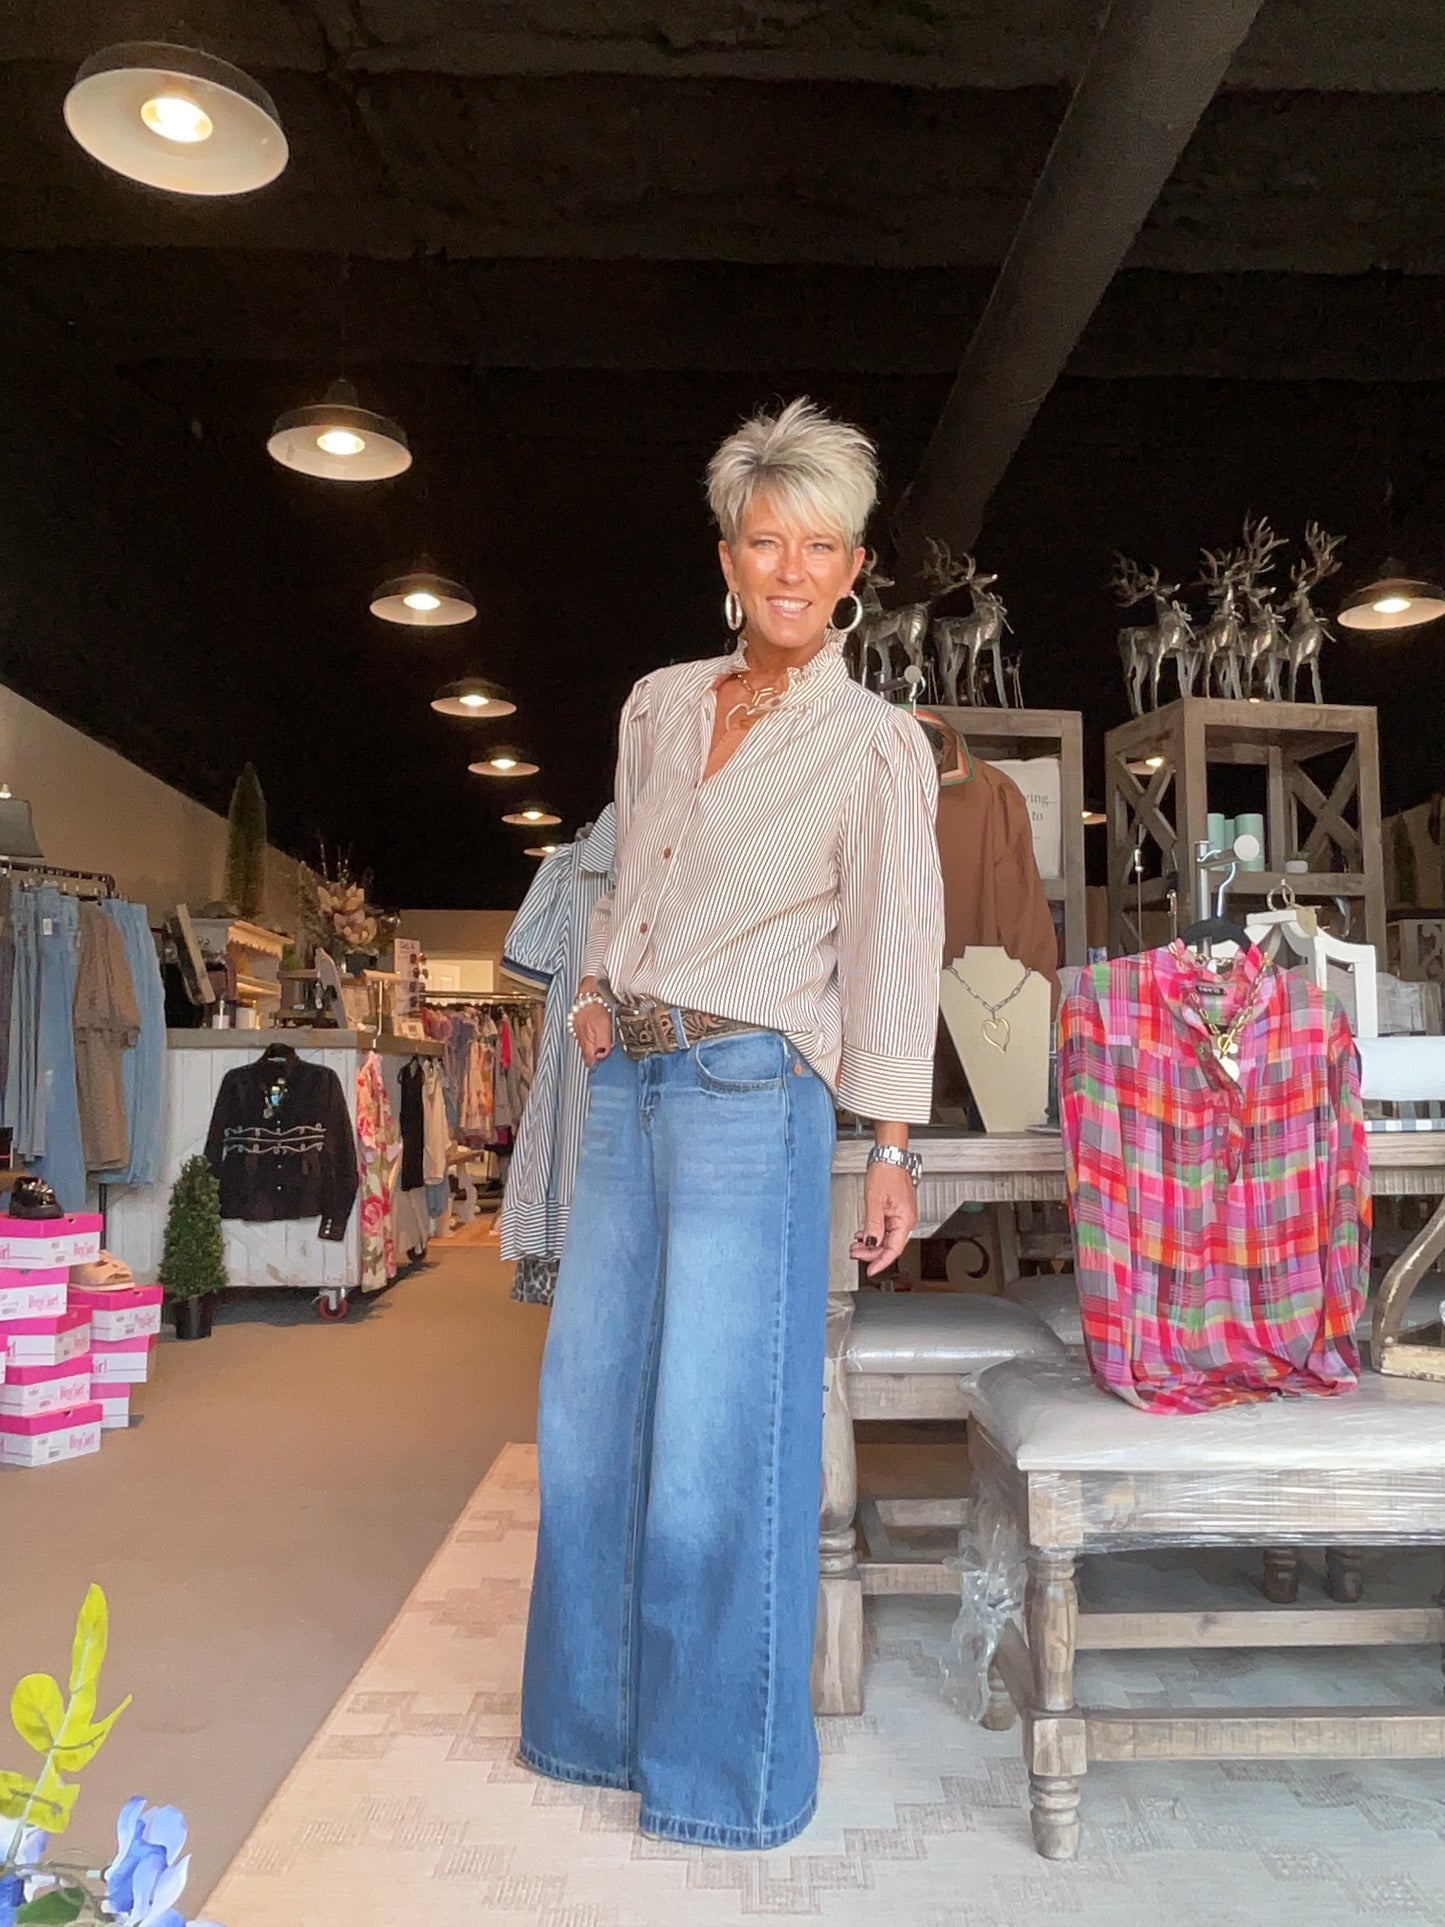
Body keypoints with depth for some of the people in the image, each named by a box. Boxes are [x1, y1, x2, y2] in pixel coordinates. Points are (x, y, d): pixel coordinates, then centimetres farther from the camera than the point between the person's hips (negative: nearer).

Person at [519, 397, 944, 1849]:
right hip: (627, 1084, 6)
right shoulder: (658, 704, 12)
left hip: (751, 1093, -6)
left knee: (714, 1440, -1)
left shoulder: (876, 745, -3)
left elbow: (895, 954, -4)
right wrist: (594, 988, 9)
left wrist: (891, 1150, -6)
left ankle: (725, 1769, 21)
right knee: (589, 1412, 13)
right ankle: (598, 1718, 34)